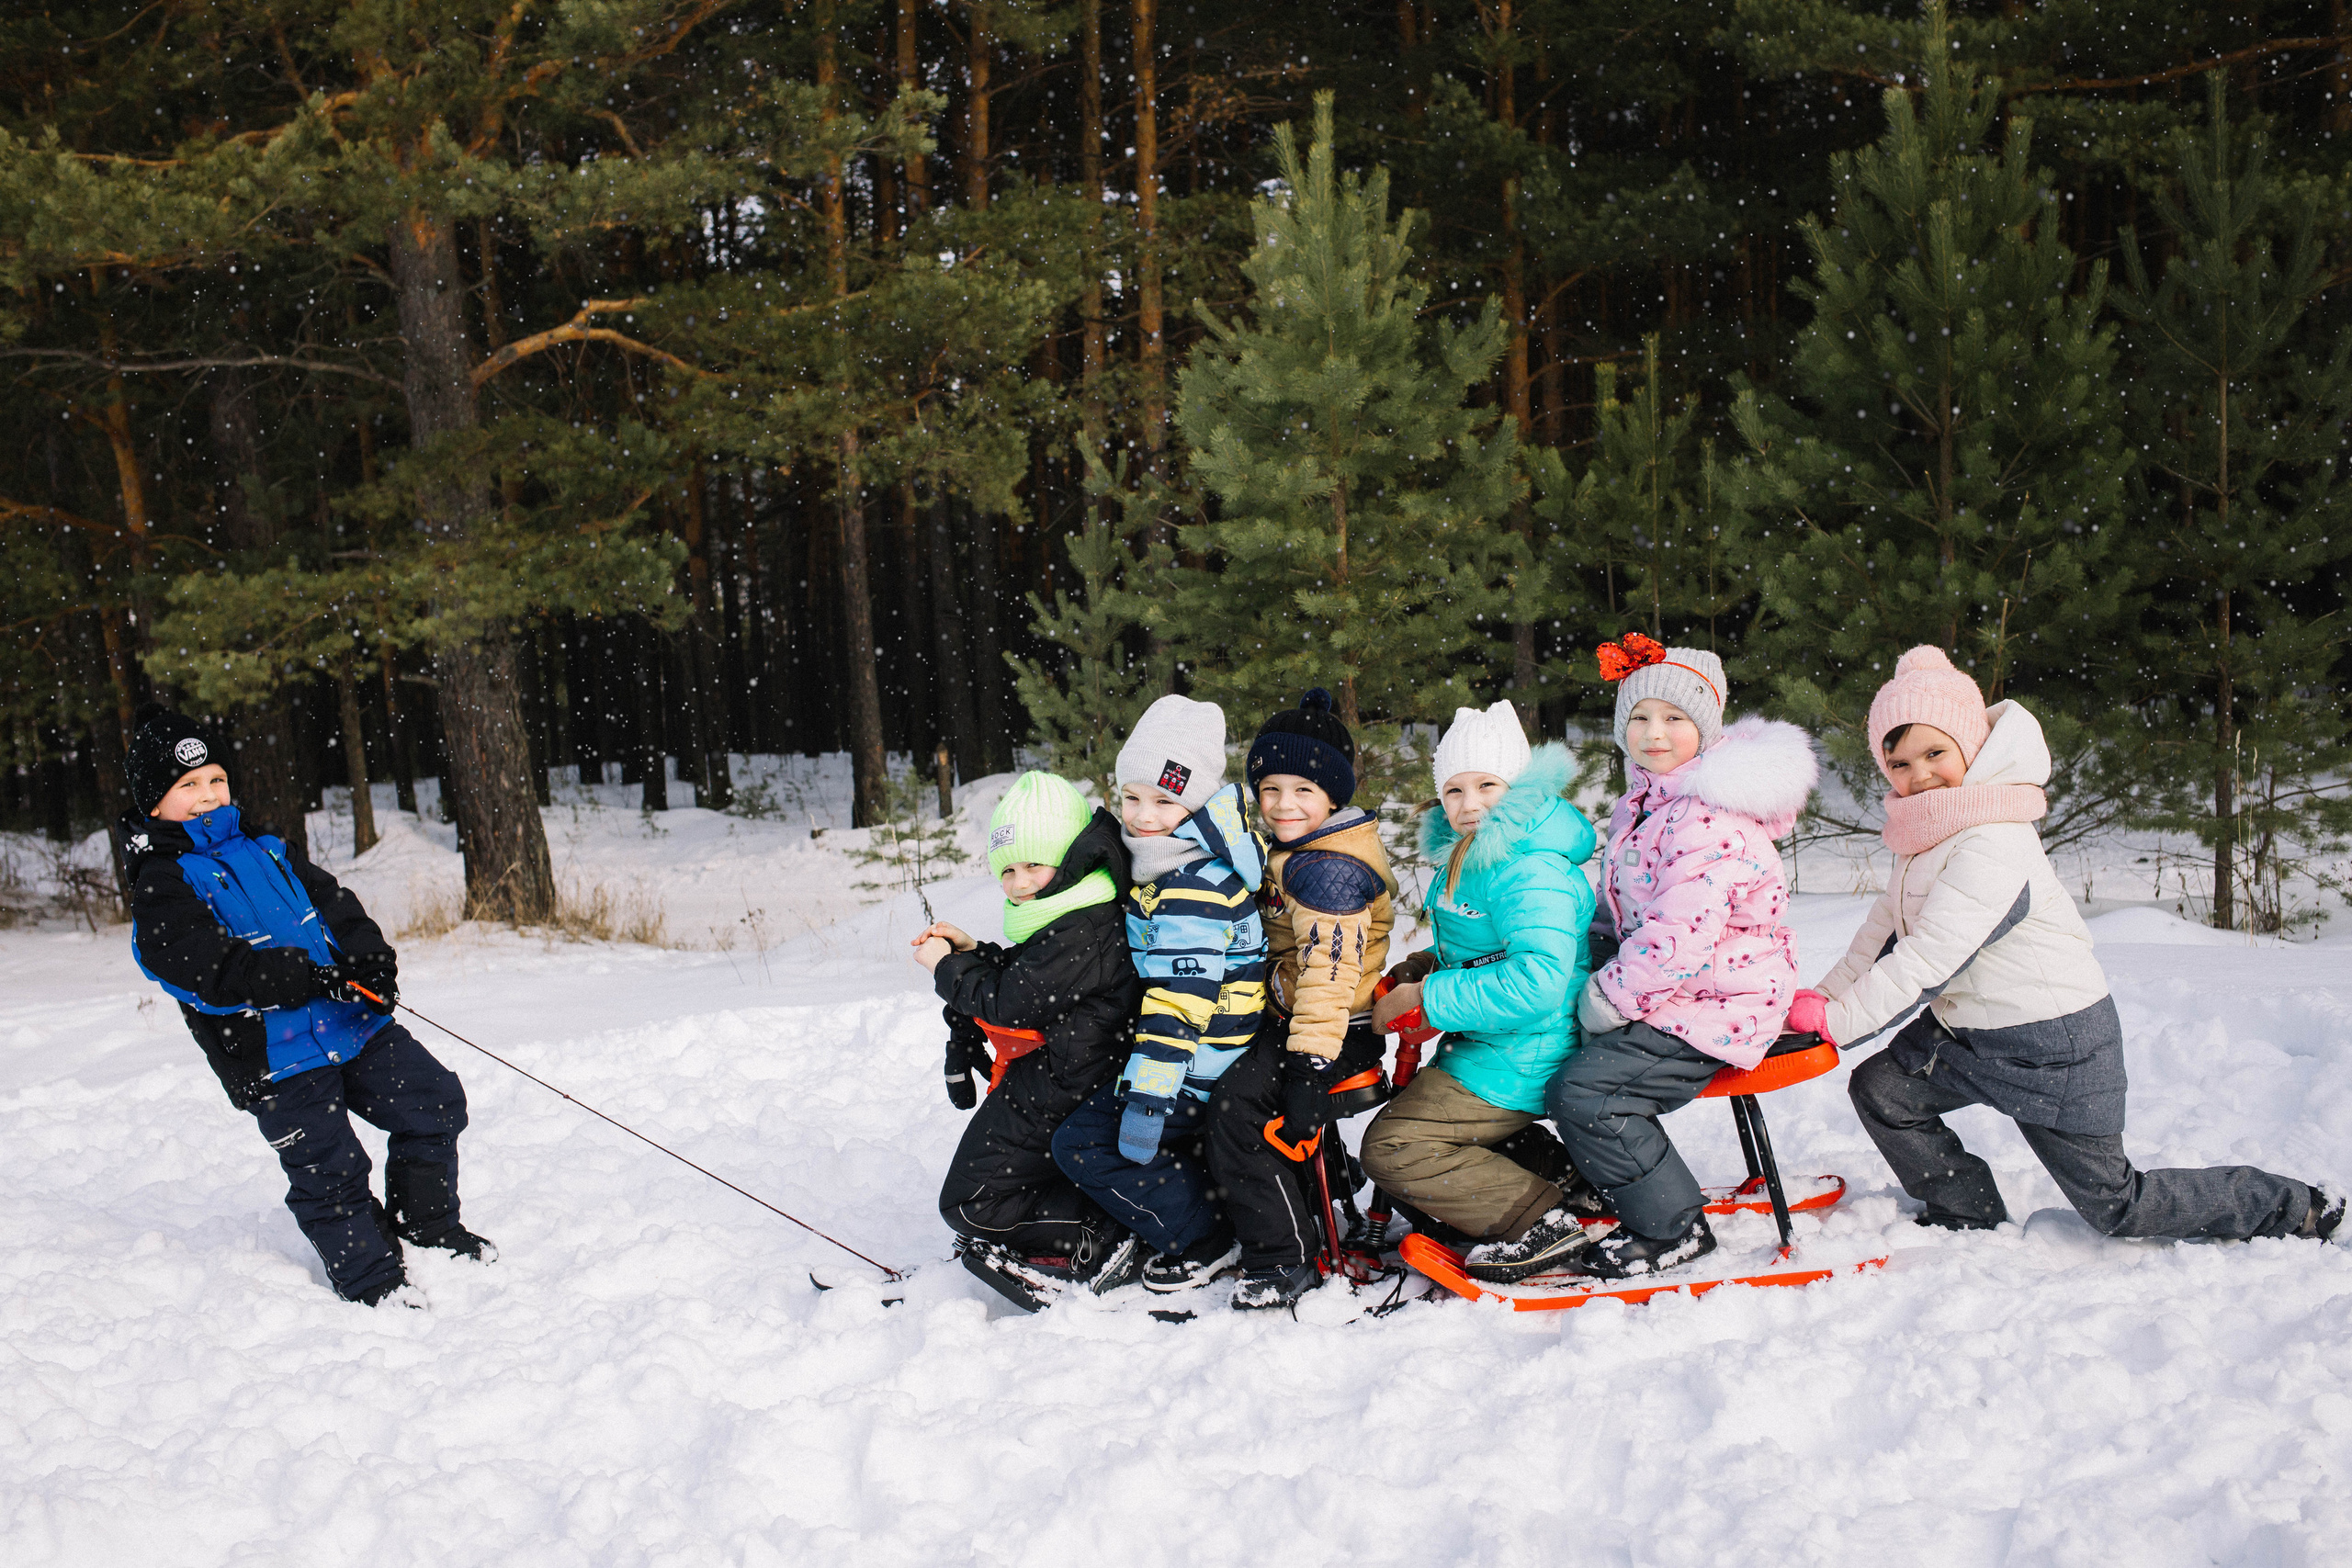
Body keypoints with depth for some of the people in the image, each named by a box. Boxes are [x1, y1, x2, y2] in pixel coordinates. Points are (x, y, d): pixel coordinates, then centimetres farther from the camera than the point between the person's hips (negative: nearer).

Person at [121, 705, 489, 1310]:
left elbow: (332, 902, 14)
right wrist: (313, 979, -26)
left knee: (434, 1102, 7)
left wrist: (372, 959, -8)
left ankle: (425, 1225, 25)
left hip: (353, 1022, 7)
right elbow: (213, 967, -19)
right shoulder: (161, 886, -7)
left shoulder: (267, 849, 17)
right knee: (328, 1169, -4)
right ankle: (370, 1277, 13)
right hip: (274, 1054, -6)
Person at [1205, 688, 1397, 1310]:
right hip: (1291, 1015, 11)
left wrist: (1308, 1062, -31)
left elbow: (1329, 970, -27)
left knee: (1238, 1107, -20)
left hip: (1336, 1028, -11)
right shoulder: (1299, 852, 13)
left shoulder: (1327, 868, -21)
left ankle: (1282, 1259, -13)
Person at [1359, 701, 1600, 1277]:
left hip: (1519, 1058, -11)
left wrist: (1427, 999, -25)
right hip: (1490, 1045, 11)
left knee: (1391, 1147, -11)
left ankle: (1548, 1219, -10)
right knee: (1406, 1114, 25)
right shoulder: (1471, 855, 9)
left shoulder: (1531, 871, -23)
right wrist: (1425, 969, 3)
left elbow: (1537, 982, -34)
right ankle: (1555, 1170, 15)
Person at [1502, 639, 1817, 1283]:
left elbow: (1681, 941, -29)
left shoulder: (1710, 821, -23)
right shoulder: (1644, 804, 10)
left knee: (1584, 1093, -19)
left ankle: (1674, 1230, -3)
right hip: (1662, 988, 11)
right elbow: (1620, 907, 21)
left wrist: (1607, 997, -18)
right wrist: (1588, 966, 5)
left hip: (1715, 1004, -11)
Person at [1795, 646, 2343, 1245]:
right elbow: (1885, 929, 8)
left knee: (2115, 1206, 1)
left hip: (2052, 1043, -9)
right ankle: (1972, 1218, 13)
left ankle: (2292, 1208, 20)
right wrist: (1821, 998, -1)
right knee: (1880, 1089, -3)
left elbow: (1928, 960, -29)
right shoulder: (1926, 832, 4)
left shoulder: (1992, 844, -27)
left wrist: (1840, 1020, -26)